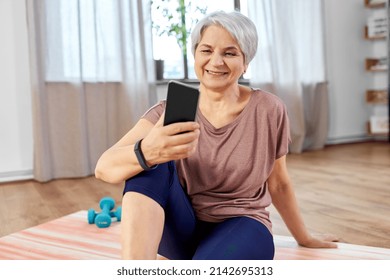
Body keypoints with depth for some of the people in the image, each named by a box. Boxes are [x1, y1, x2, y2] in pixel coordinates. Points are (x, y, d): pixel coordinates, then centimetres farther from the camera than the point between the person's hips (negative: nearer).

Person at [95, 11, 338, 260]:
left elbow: (278, 184, 7)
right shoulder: (171, 111, -7)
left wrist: (304, 238, 20)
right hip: (180, 229, 2)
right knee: (151, 164, -29)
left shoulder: (269, 110, -8)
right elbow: (105, 167, -22)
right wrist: (146, 151, -45)